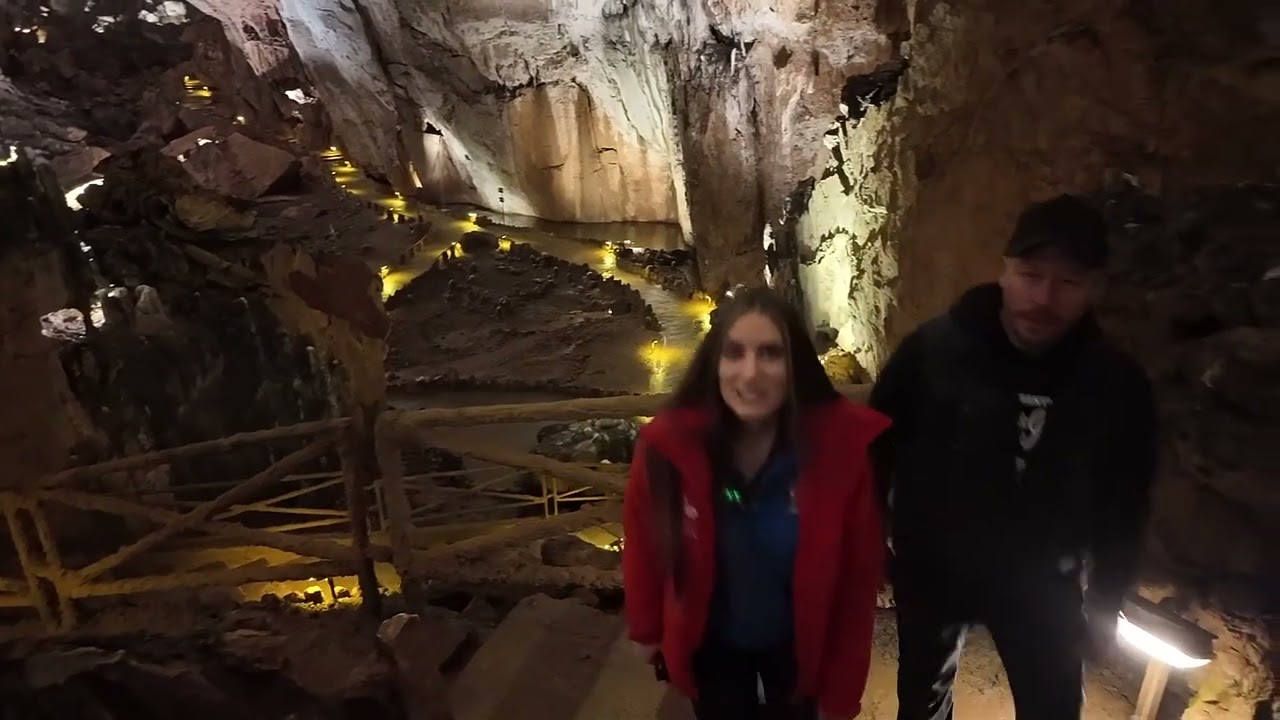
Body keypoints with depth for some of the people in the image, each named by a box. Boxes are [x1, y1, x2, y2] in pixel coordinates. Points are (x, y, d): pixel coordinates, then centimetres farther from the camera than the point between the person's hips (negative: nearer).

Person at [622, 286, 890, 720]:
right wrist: (647, 630, 4)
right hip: (710, 646, 0)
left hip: (798, 645, 0)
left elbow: (857, 579, -17)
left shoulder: (844, 447, -28)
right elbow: (645, 548, -10)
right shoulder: (669, 446, -28)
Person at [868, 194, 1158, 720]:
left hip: (1041, 583, 2)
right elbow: (876, 448, -13)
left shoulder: (1118, 387, -13)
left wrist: (1105, 601, 4)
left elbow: (1122, 507, -1)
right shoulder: (934, 348, -22)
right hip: (929, 569, -1)